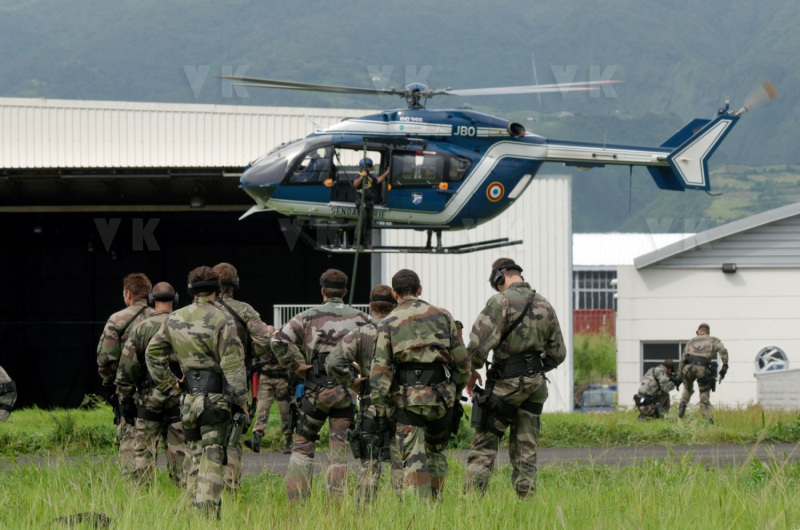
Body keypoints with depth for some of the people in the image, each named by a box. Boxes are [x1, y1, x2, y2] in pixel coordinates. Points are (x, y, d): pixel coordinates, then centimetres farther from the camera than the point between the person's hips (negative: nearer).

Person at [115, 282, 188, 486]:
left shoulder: (140, 328, -2)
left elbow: (126, 367, -2)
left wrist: (125, 400, 5)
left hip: (149, 398, -1)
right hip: (178, 397, 1)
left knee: (143, 450, 4)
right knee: (179, 450, 4)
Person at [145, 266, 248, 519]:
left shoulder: (174, 319, 9)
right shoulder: (221, 321, -10)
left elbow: (153, 353, 16)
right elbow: (232, 365, -12)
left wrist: (168, 384, 21)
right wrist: (241, 400, -6)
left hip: (189, 397, 5)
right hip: (215, 396, -5)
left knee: (196, 456, 16)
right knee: (212, 459, -6)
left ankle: (194, 510, 16)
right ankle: (208, 514, -13)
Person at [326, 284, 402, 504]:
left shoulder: (360, 335, -3)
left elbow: (334, 362, -14)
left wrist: (352, 381, -1)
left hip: (371, 406, 0)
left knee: (369, 466, 5)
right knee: (401, 464, 4)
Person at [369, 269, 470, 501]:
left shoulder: (388, 323, 3)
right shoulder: (442, 316, 8)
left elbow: (380, 370, -3)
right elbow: (462, 361, 8)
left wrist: (380, 410, -2)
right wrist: (456, 393, 21)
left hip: (407, 398, -2)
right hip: (441, 395, 2)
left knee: (414, 461, -3)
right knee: (436, 451, 21)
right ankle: (436, 501, 17)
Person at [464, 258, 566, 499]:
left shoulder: (502, 301, -10)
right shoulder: (545, 305, 11)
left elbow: (479, 342, -19)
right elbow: (558, 353, 15)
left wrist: (472, 371, -3)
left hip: (507, 382, -6)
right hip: (536, 384, 6)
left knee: (484, 447, -3)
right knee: (526, 452, 10)